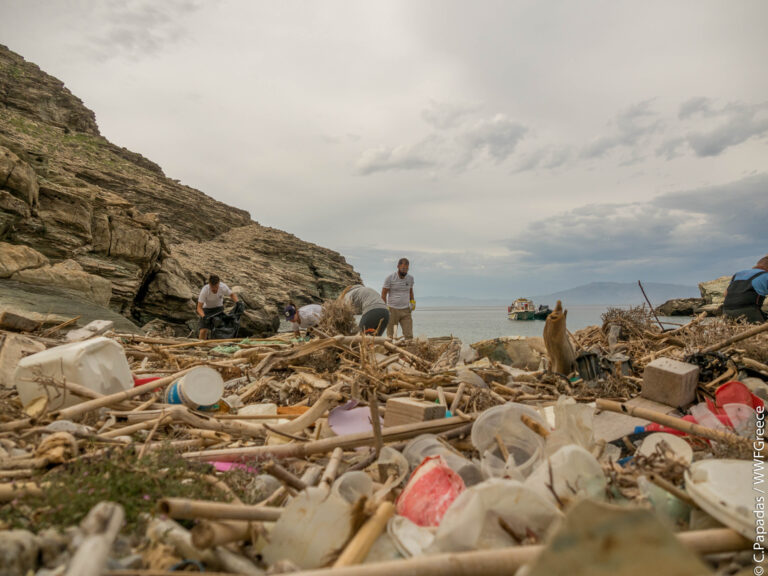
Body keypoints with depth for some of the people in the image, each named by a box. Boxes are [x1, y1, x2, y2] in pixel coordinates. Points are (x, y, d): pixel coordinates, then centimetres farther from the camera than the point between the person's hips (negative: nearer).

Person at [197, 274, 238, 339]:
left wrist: (237, 303, -26)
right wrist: (204, 317, -46)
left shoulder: (223, 287, -28)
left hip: (218, 308, 1)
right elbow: (199, 307, -28)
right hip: (206, 308, -1)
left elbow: (232, 294, -7)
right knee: (203, 330, -16)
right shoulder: (204, 290, -33)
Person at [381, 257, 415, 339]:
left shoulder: (410, 278, 6)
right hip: (392, 310, -3)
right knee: (391, 336, 1)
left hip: (405, 310, 3)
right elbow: (383, 294, -2)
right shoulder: (389, 278, -6)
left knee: (409, 335, -5)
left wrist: (412, 302, 9)